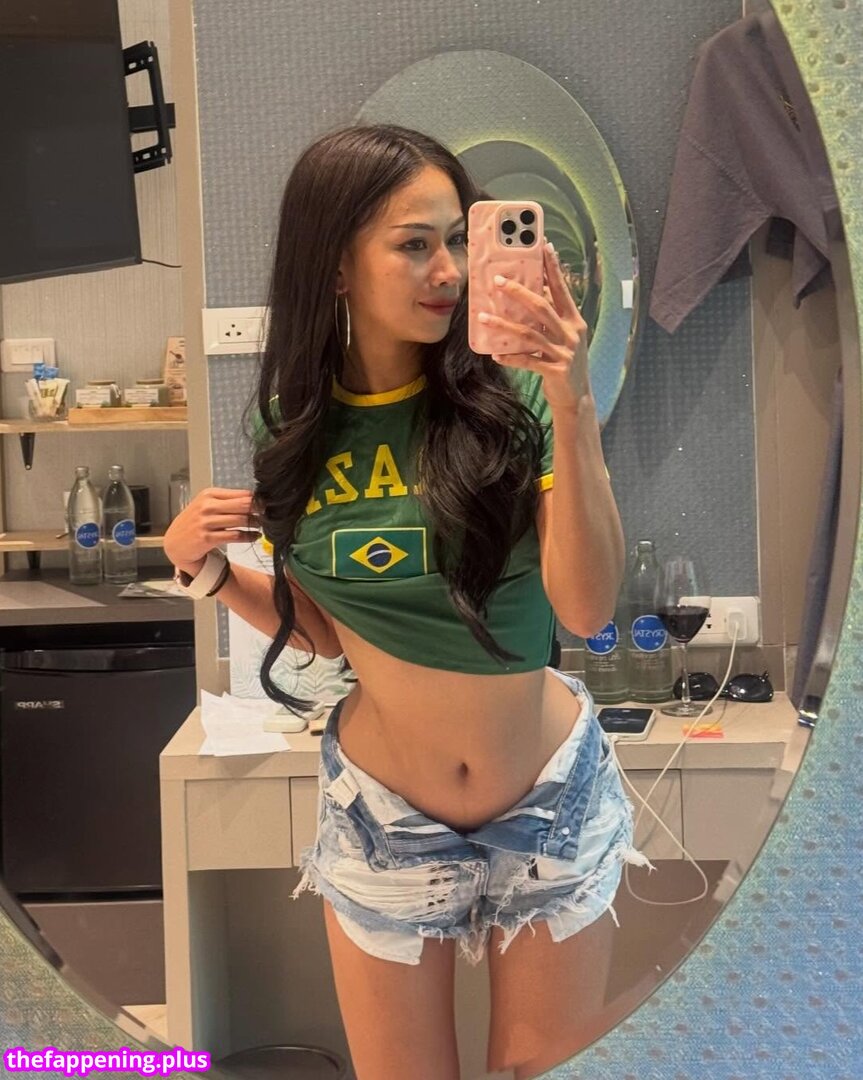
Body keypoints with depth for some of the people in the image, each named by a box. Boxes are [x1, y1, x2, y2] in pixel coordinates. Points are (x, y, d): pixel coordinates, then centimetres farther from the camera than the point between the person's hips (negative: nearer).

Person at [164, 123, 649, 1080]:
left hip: (551, 803, -1)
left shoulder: (513, 395, -14)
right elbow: (322, 631, 6)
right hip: (381, 816, 2)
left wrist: (573, 411, -33)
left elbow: (586, 608, -24)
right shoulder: (300, 429, -5)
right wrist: (204, 564, -10)